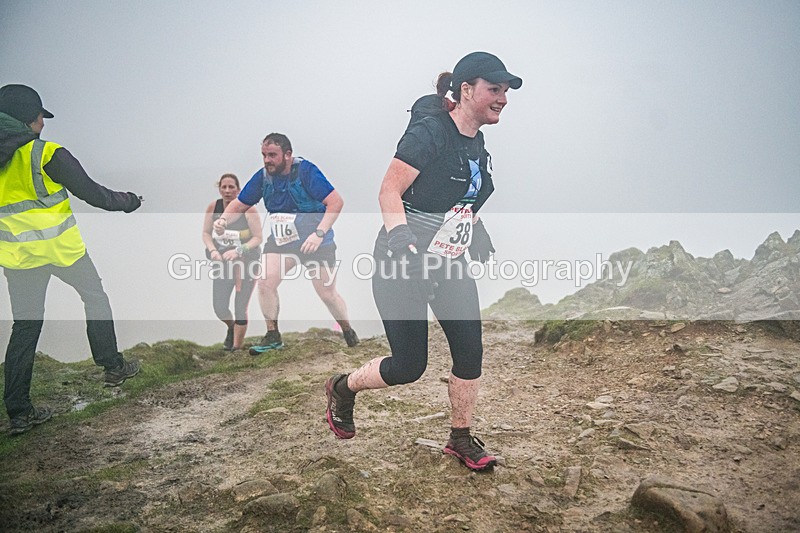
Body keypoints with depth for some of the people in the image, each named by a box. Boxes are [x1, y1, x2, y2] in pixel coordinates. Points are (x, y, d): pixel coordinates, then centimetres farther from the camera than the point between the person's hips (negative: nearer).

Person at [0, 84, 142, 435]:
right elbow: (92, 194, -8)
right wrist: (128, 202, 8)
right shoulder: (48, 155, -14)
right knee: (95, 298, 19)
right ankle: (113, 367, 26)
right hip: (61, 247, -5)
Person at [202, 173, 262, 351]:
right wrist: (213, 250, -17)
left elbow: (258, 238, -16)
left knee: (240, 308, -5)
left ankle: (236, 348, 11)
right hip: (223, 261, 3)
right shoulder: (213, 207, -7)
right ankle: (231, 328, 37)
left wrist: (238, 251, -28)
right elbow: (206, 233, 2)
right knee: (219, 308, 2)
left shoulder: (248, 209, -18)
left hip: (247, 261, -3)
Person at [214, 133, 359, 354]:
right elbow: (240, 204, 5)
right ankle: (273, 336, 4)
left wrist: (319, 233, -34)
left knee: (327, 294, 0)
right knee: (265, 283, -14)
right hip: (280, 242, 4)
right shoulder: (262, 176, -5)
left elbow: (336, 201, -25)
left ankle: (348, 332, 27)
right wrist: (223, 219, -16)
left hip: (316, 242, -4)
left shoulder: (306, 171, -20)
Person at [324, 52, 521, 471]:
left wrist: (475, 232, 23)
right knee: (408, 366, -3)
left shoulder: (476, 145, 9)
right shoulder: (429, 131, -16)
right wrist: (401, 240, -33)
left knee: (471, 352, 3)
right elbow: (389, 192, -20)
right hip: (403, 263, -8)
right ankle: (343, 387, 27)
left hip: (448, 265, 8)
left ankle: (461, 440, 23)